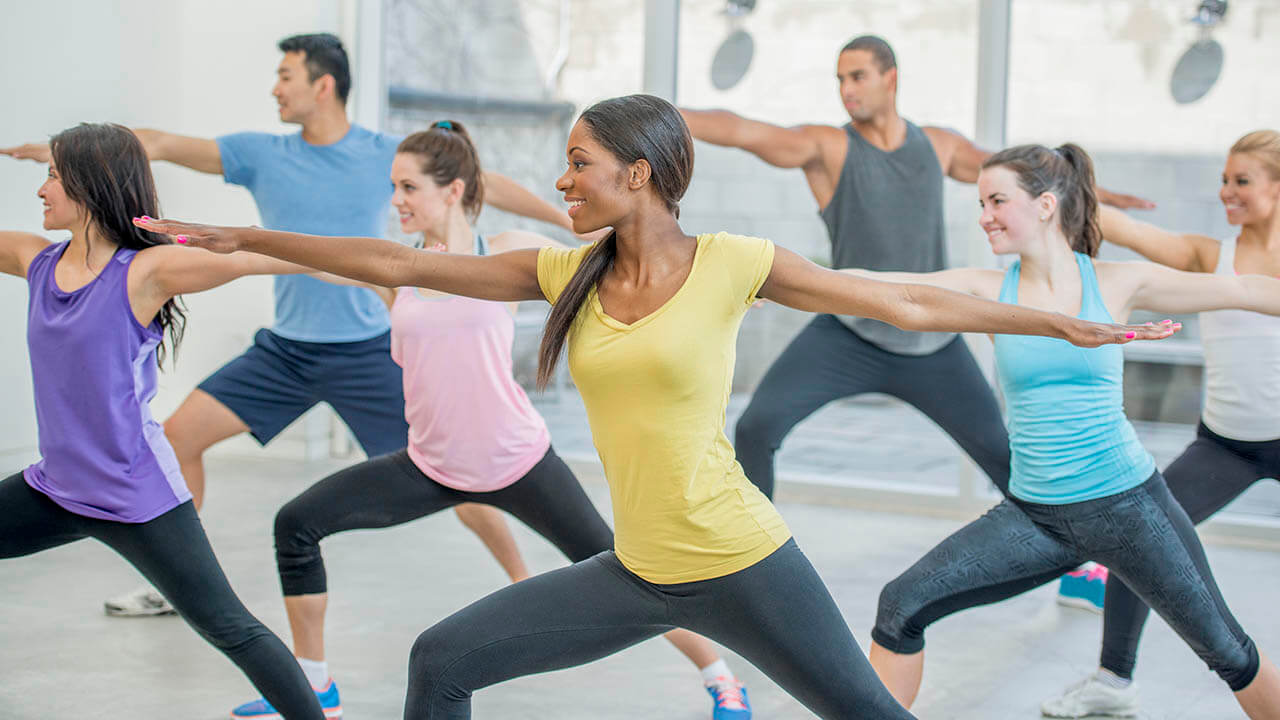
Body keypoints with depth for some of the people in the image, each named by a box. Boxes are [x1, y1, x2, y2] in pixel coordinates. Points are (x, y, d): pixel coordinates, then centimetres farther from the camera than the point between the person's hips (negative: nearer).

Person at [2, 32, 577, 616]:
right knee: (179, 434, -3)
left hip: (367, 353, -3)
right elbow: (163, 145, -4)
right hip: (284, 349, 3)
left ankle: (524, 583, 8)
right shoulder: (261, 155, 1)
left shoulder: (388, 155, -4)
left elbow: (483, 185, 2)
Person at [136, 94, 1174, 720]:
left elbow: (906, 304, -4)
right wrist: (245, 239, 3)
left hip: (741, 565, -4)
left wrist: (1060, 323, -3)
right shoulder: (566, 276, 2)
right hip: (638, 574, 5)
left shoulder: (732, 264, -10)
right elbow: (397, 265, 3)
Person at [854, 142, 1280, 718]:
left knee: (1226, 650, 9)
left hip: (1127, 504, -2)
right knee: (901, 607, -9)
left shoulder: (1118, 284, -5)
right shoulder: (988, 290, -1)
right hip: (1034, 516, 2)